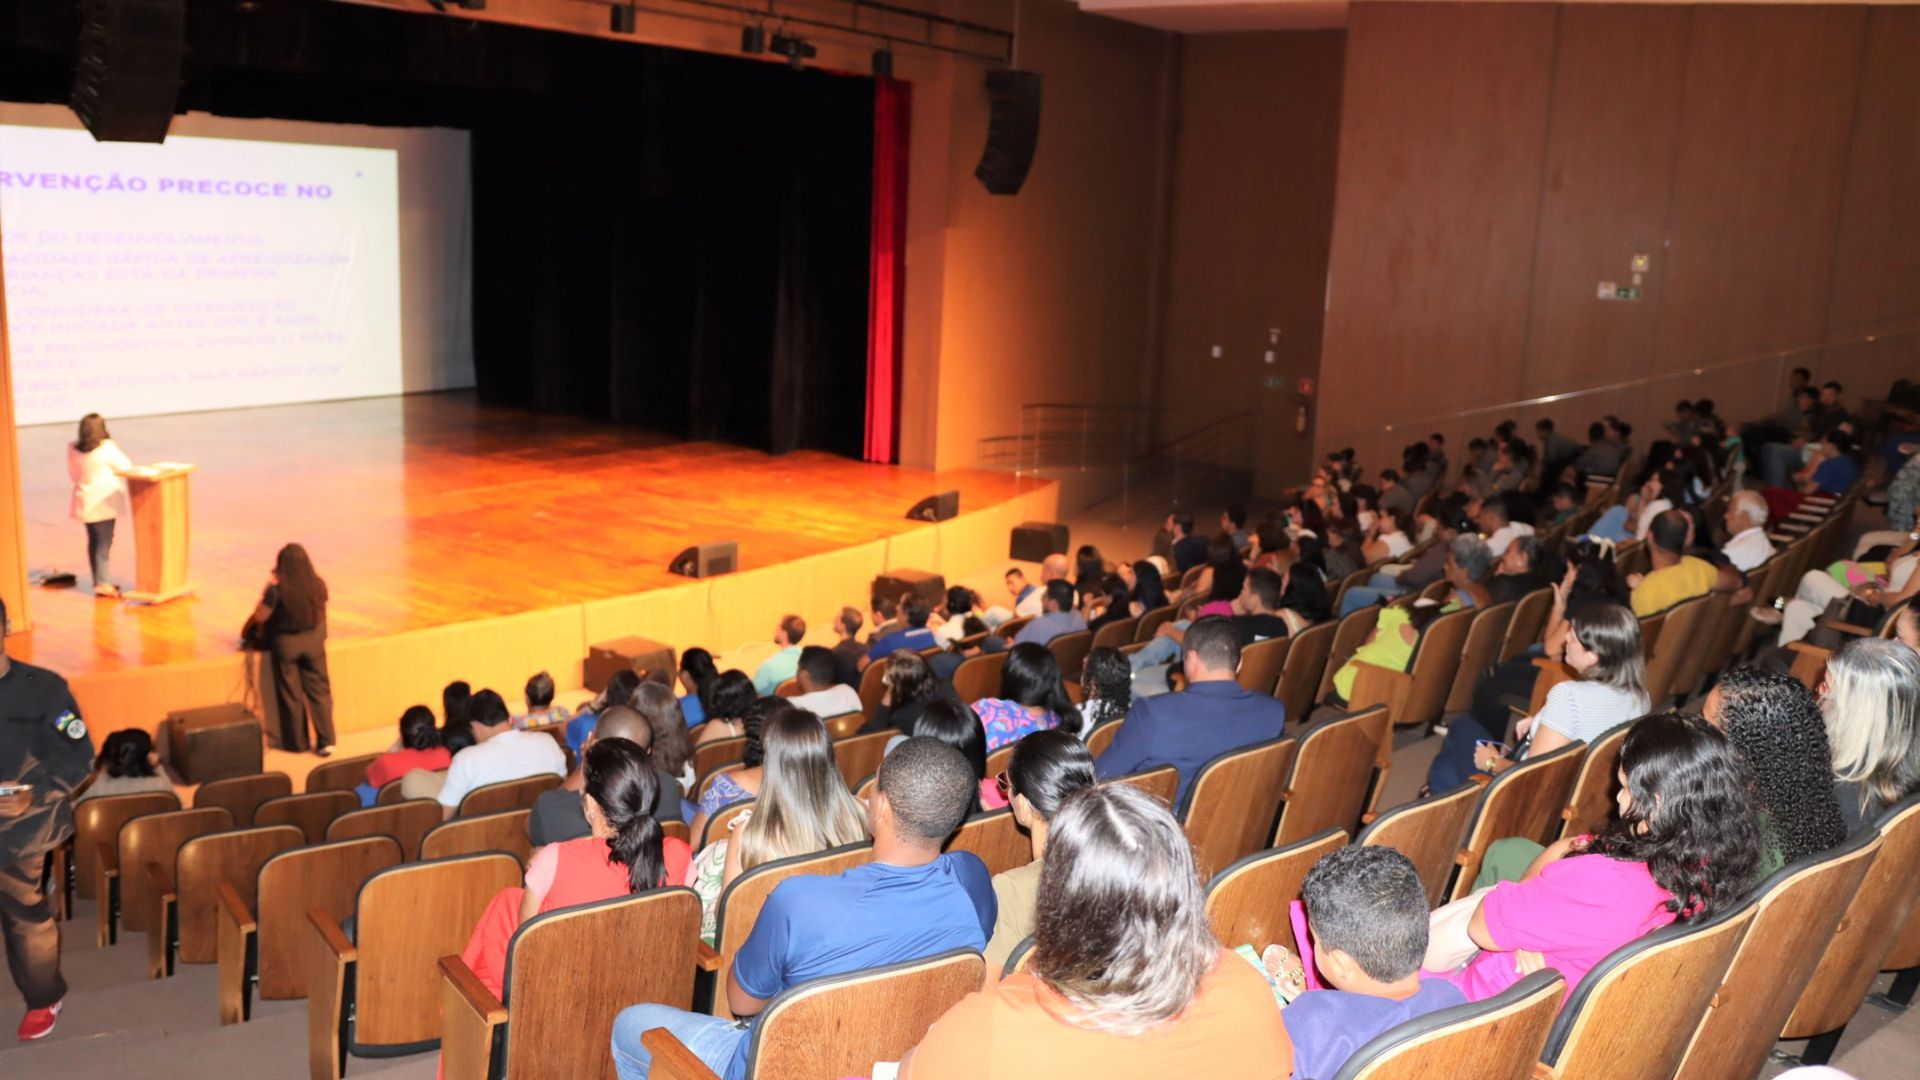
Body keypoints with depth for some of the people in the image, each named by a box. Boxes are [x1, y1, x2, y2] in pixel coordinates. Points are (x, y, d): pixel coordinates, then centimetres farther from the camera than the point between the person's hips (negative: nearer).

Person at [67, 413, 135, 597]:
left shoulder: (73, 450, 0)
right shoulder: (107, 448, -16)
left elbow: (73, 473, 11)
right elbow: (125, 467, -7)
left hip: (85, 502, 6)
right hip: (105, 501, -6)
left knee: (94, 541, 14)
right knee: (104, 542, -1)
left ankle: (100, 581, 21)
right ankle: (102, 582, -4)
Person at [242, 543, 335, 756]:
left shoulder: (277, 589, -20)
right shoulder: (318, 585, -9)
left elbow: (260, 617, -10)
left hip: (286, 643, -2)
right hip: (313, 641, 2)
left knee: (291, 694, 11)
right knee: (319, 690, 10)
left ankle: (297, 742, 22)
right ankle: (326, 741, 8)